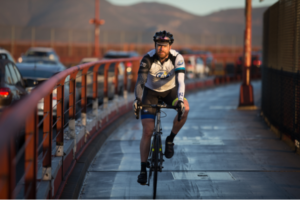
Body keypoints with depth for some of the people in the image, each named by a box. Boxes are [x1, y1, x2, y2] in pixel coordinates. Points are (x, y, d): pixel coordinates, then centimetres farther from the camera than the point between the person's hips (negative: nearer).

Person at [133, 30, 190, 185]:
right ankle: (143, 169, -3)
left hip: (170, 90, 1)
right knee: (147, 131, -11)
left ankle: (170, 139, -7)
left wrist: (180, 100, -50)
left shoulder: (177, 58, -25)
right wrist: (137, 99, -47)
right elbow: (140, 81, -31)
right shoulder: (148, 59, -26)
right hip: (151, 92, -1)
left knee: (185, 108, -30)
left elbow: (180, 81, -34)